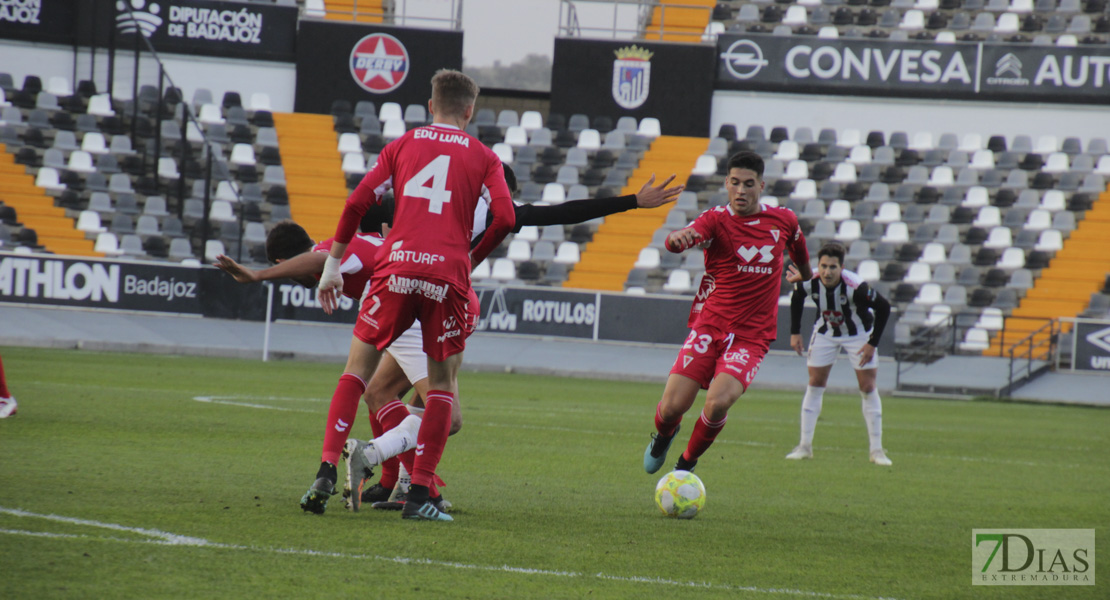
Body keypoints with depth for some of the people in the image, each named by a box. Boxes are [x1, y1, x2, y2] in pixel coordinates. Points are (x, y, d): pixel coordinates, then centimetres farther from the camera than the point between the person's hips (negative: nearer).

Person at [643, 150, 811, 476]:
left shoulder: (783, 220, 3)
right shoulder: (716, 219, -7)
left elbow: (797, 243, 28)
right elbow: (689, 235, -29)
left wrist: (806, 275, 45)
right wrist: (677, 238, -54)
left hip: (751, 336, 1)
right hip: (709, 326, 0)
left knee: (718, 402, -24)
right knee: (672, 407, -8)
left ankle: (686, 464, 5)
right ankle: (662, 436, 32)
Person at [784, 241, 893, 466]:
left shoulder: (856, 287, -37)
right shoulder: (808, 282, -25)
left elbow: (883, 308, -24)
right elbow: (796, 299, 0)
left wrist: (872, 344, -22)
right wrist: (795, 333, -2)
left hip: (858, 333, -3)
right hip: (825, 333, 3)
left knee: (868, 388, -6)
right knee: (815, 385, 1)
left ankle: (877, 450, 2)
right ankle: (805, 445, 9)